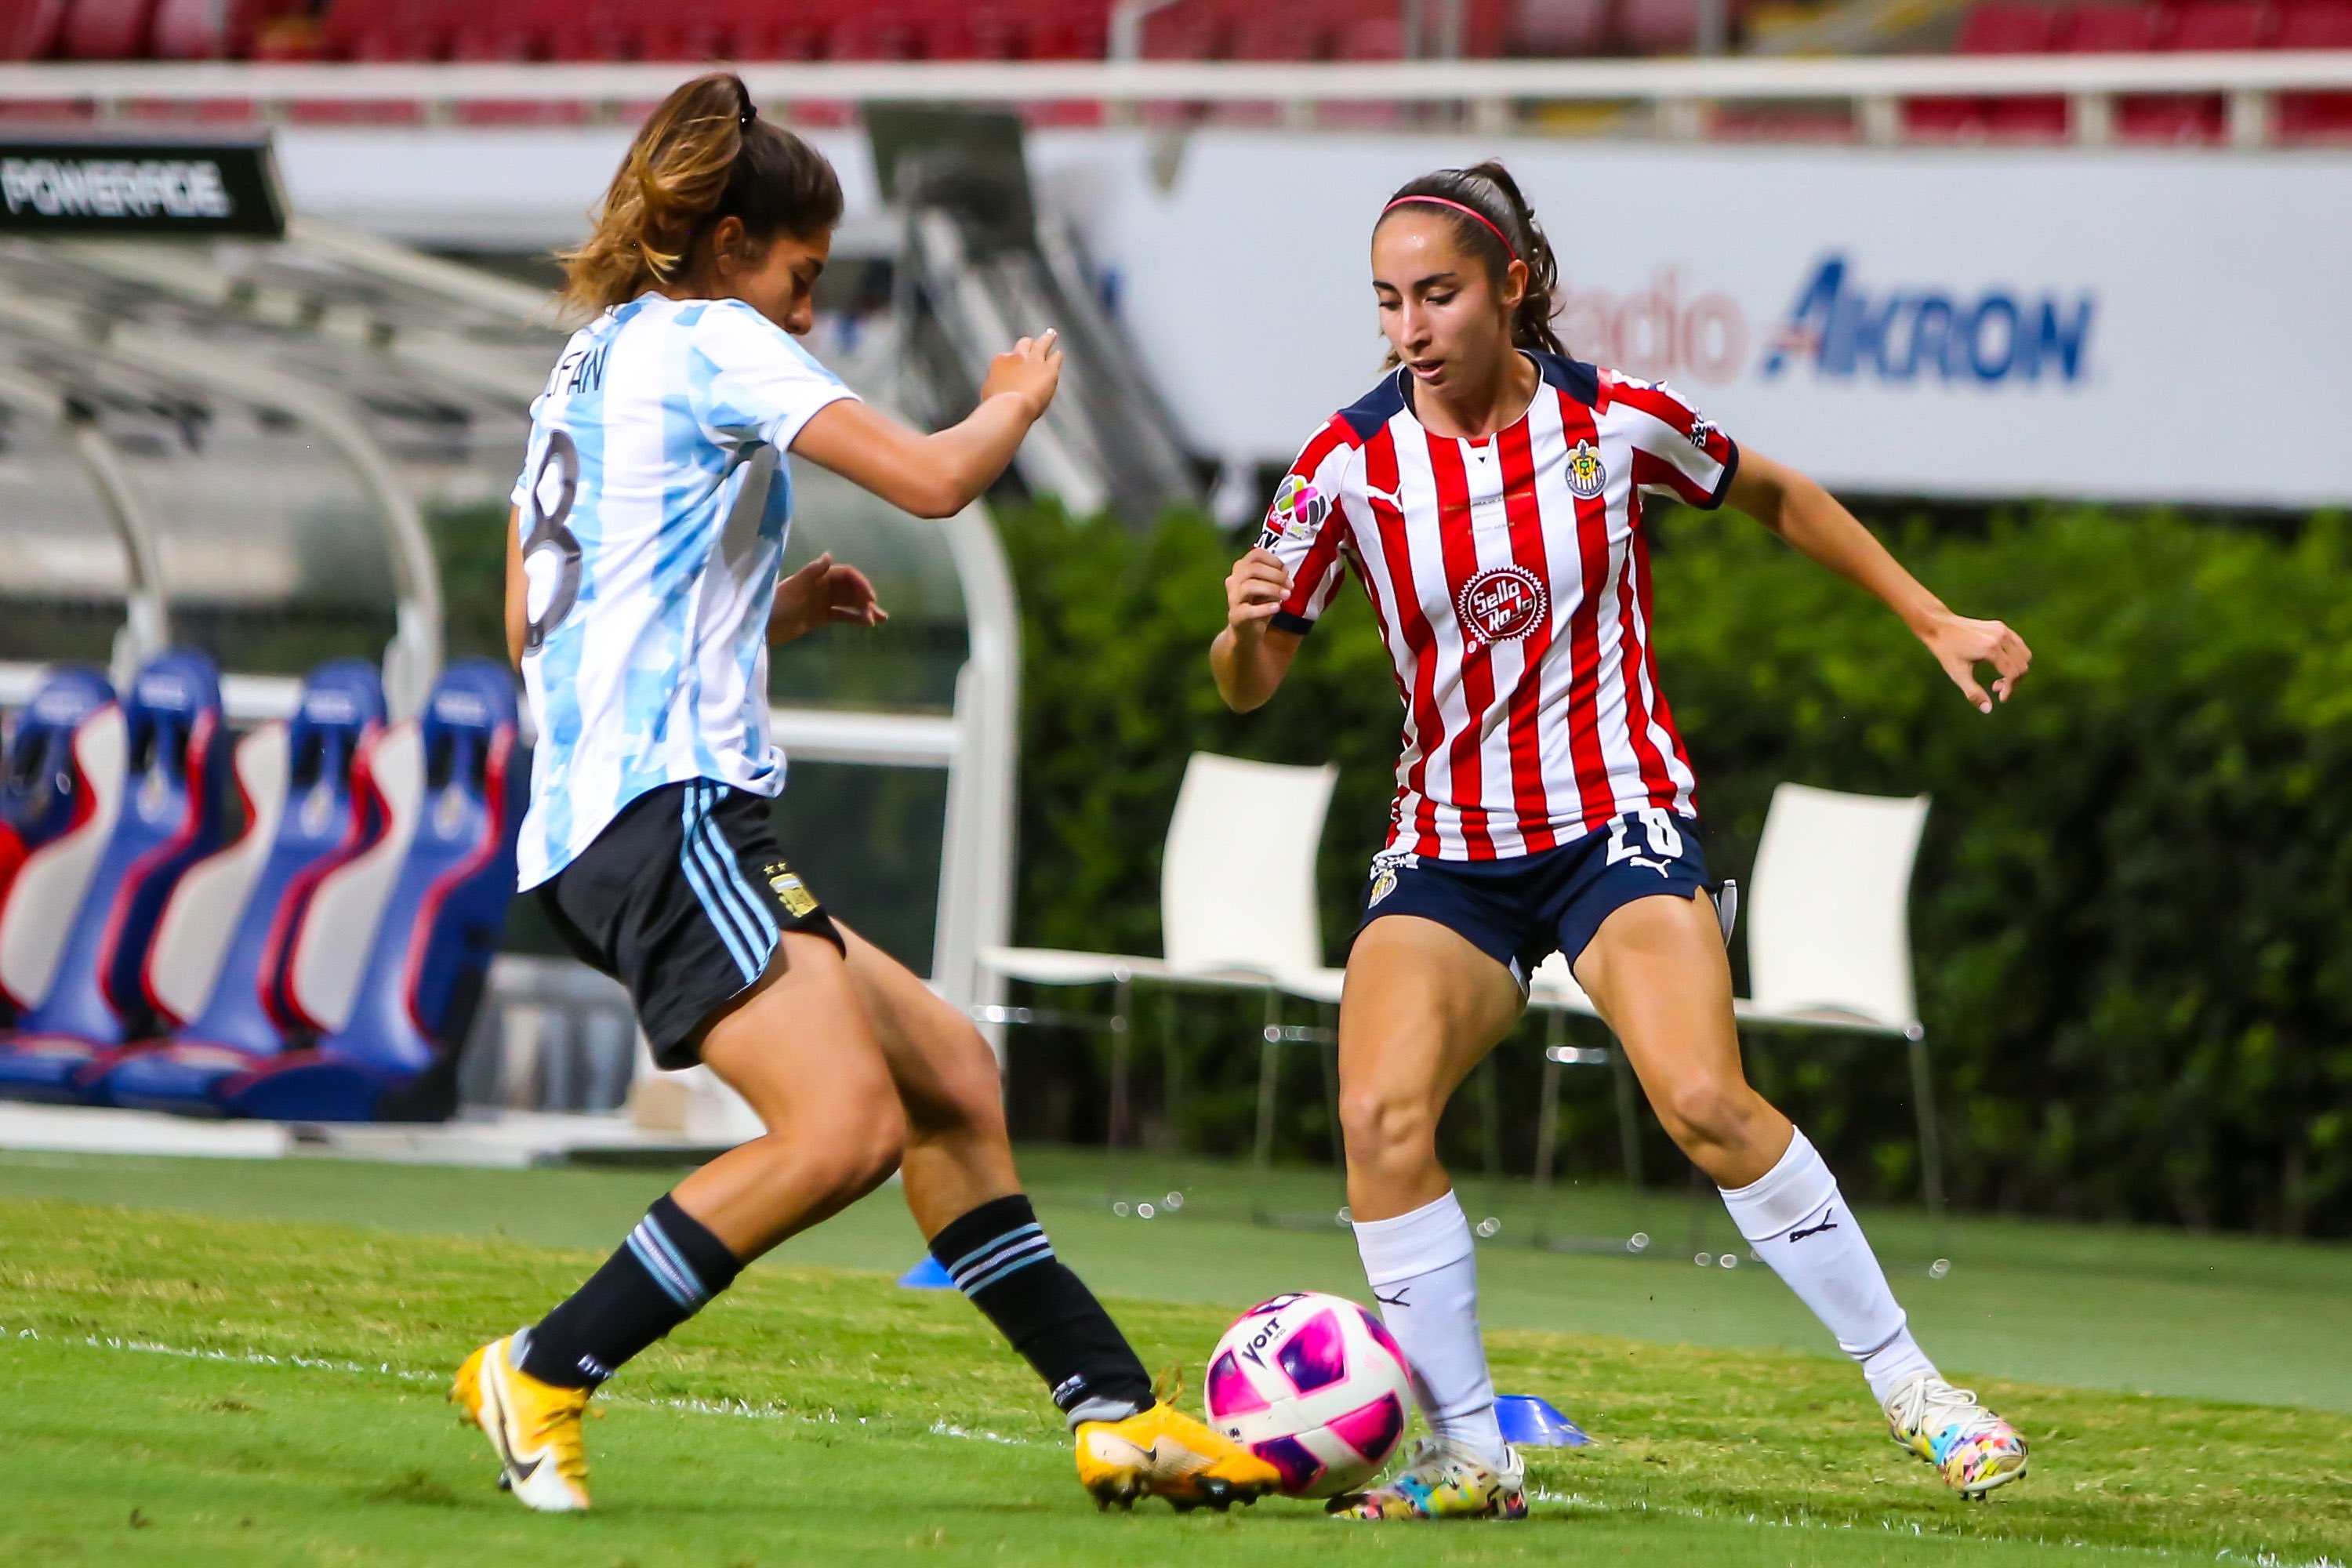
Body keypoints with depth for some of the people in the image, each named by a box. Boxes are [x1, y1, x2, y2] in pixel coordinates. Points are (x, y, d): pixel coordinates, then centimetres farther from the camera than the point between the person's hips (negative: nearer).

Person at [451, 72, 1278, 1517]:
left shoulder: (587, 368, 25)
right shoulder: (706, 342, -3)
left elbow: (534, 629, 31)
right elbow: (933, 478, -12)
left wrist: (768, 613, 27)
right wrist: (1020, 399, 10)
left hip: (600, 824, 11)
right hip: (664, 808, -11)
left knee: (950, 1073, 12)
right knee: (846, 1127, -23)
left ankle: (1117, 1412, 10)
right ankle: (543, 1377, -17)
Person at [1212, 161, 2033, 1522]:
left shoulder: (1616, 421, -7)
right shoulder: (1350, 463, -5)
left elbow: (1774, 496, 13)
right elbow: (1250, 685, 1)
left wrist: (1935, 620, 16)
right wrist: (1247, 627, -22)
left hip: (1618, 821, -2)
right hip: (1448, 849, 2)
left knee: (1705, 1101, -24)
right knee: (1381, 1115, -21)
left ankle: (1909, 1385, -9)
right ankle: (1470, 1458, -9)